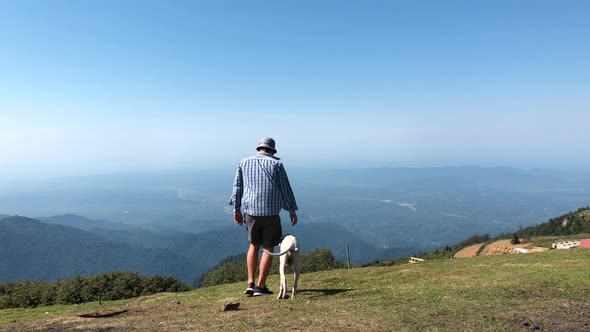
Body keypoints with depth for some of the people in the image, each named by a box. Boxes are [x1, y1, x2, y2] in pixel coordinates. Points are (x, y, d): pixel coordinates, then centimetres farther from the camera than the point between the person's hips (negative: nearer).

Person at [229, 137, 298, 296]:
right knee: (269, 248, 9)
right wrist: (292, 210, 7)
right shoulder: (276, 164, 0)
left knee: (254, 245, 20)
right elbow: (285, 189, 0)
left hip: (251, 211, 3)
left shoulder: (244, 163, 8)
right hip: (271, 212, -3)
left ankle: (250, 283, 14)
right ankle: (260, 286, 10)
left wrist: (236, 209, 16)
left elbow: (237, 186, 9)